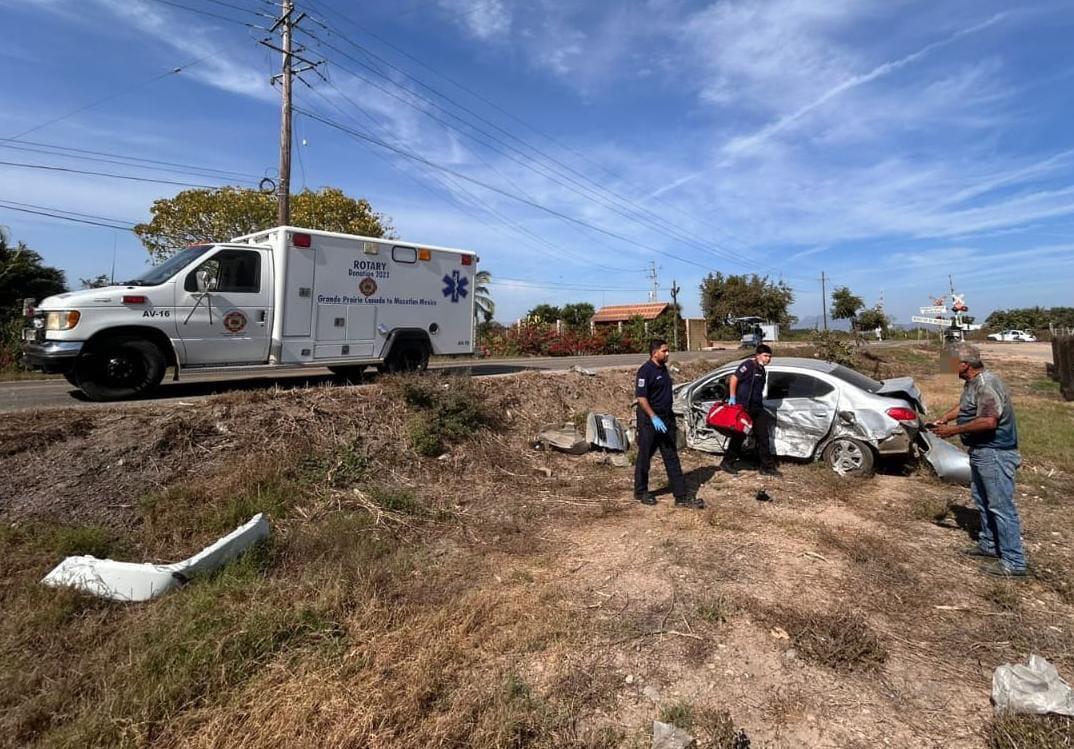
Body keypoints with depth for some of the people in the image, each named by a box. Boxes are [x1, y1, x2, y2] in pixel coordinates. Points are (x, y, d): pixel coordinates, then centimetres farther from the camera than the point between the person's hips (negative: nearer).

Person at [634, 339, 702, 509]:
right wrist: (654, 418, -27)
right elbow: (641, 397, -20)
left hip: (666, 419, 8)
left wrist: (670, 417, 20)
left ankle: (681, 497, 10)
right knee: (644, 457, 6)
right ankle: (641, 492, 22)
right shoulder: (645, 371, -15)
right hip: (649, 420, -8)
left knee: (672, 459, 7)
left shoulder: (663, 368, 12)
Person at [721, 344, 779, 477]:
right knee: (739, 435, 0)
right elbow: (734, 378, -18)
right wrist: (732, 397, -21)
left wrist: (761, 404, 21)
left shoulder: (762, 370, 16)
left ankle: (767, 466, 15)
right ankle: (727, 462, 14)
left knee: (763, 436, 8)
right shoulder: (749, 365, -11)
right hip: (743, 407, -9)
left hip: (757, 408, 9)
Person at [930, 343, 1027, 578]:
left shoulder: (986, 385, -23)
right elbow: (965, 406, 25)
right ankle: (989, 544, 34)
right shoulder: (972, 382, 9)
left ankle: (1013, 562, 2)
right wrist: (945, 418, 9)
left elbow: (988, 421, -30)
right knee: (981, 498, 20)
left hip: (995, 453, -11)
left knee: (1001, 505, -5)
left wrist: (954, 430, -22)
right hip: (981, 451, 11)